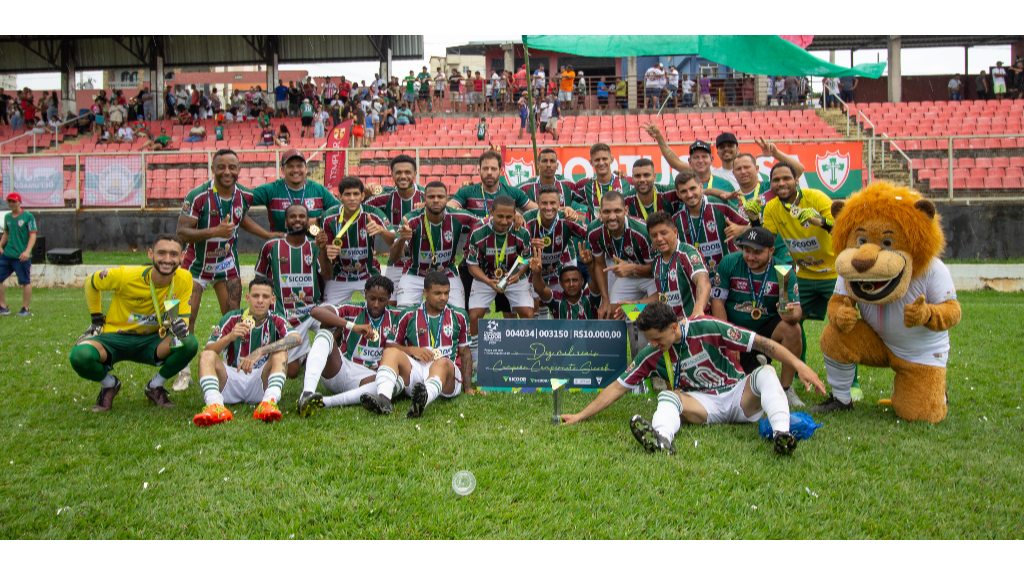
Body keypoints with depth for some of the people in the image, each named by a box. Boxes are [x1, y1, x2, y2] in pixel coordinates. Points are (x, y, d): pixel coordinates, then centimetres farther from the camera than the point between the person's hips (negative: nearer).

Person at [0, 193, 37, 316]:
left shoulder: (28, 216, -5)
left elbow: (32, 235, -9)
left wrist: (27, 251, -20)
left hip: (22, 256, -6)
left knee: (25, 282, 2)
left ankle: (26, 309, 11)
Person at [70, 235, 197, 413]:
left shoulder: (184, 279, -15)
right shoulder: (126, 276, -21)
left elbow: (183, 317, -9)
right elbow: (91, 282, 0)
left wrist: (179, 324, -34)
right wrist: (97, 320, 3)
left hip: (152, 341, 1)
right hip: (115, 338, -1)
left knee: (189, 344, -29)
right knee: (80, 356, -32)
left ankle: (155, 386, 1)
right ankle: (109, 384, 6)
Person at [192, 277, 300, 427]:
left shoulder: (276, 321, 2)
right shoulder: (232, 318, 4)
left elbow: (296, 338, -21)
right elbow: (208, 350, -6)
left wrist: (259, 352, -32)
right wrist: (229, 337, -26)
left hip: (261, 381, -1)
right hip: (231, 380, 1)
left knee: (280, 353, -23)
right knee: (207, 356, -21)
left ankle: (269, 402, -46)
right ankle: (215, 405, -47)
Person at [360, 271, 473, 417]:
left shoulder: (458, 316, 16)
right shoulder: (409, 316, 14)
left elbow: (465, 353, 18)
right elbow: (391, 345, 16)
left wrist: (468, 388, 10)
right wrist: (411, 350, -5)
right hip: (414, 369, 1)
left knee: (442, 363, -37)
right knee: (390, 352, -26)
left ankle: (423, 401, -69)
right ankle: (384, 399, -54)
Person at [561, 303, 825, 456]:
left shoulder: (706, 328, -15)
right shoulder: (652, 354, -3)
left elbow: (760, 343, -16)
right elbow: (618, 387, 1)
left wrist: (799, 365, -24)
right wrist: (580, 416, -3)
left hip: (740, 396, -1)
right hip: (704, 405, 2)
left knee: (766, 373, -29)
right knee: (667, 396, -25)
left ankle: (781, 433, -51)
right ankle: (662, 438, -59)